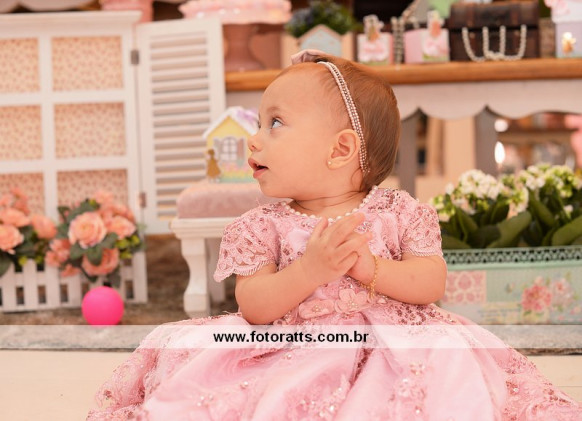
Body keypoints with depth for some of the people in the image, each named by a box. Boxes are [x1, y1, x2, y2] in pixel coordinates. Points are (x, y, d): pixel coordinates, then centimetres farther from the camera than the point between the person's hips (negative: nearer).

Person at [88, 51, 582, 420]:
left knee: (449, 362, -25)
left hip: (391, 344, 0)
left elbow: (432, 283, -1)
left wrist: (368, 266, -18)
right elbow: (253, 308, -5)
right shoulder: (264, 227, 5)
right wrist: (310, 269, -20)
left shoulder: (398, 213, 5)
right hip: (296, 355, 0)